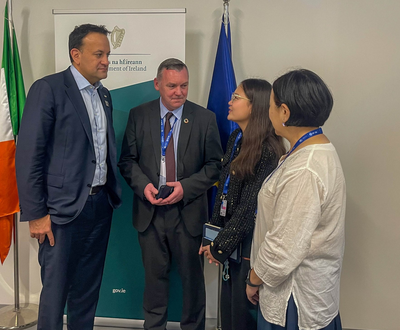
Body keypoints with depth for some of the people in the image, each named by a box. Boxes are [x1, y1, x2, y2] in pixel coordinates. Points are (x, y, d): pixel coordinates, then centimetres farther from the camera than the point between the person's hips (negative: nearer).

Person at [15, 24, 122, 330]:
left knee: (88, 290, 16)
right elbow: (28, 155, -12)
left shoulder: (104, 95, 13)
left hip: (101, 205, 6)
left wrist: (112, 193, 10)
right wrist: (35, 214, -13)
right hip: (64, 209, -6)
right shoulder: (48, 89, -9)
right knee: (56, 290, 5)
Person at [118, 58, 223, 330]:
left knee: (192, 276, 12)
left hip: (188, 211, -1)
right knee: (154, 275, 16)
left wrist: (185, 187, -15)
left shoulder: (205, 118, -3)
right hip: (149, 211, 1)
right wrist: (143, 184, -13)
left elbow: (214, 165, -2)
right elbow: (127, 159, 5)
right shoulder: (138, 116, 2)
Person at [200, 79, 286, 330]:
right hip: (232, 237, 8)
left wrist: (220, 246, -11)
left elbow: (249, 207, -20)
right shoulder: (236, 138, 6)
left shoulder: (267, 151, -20)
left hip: (250, 241, -8)